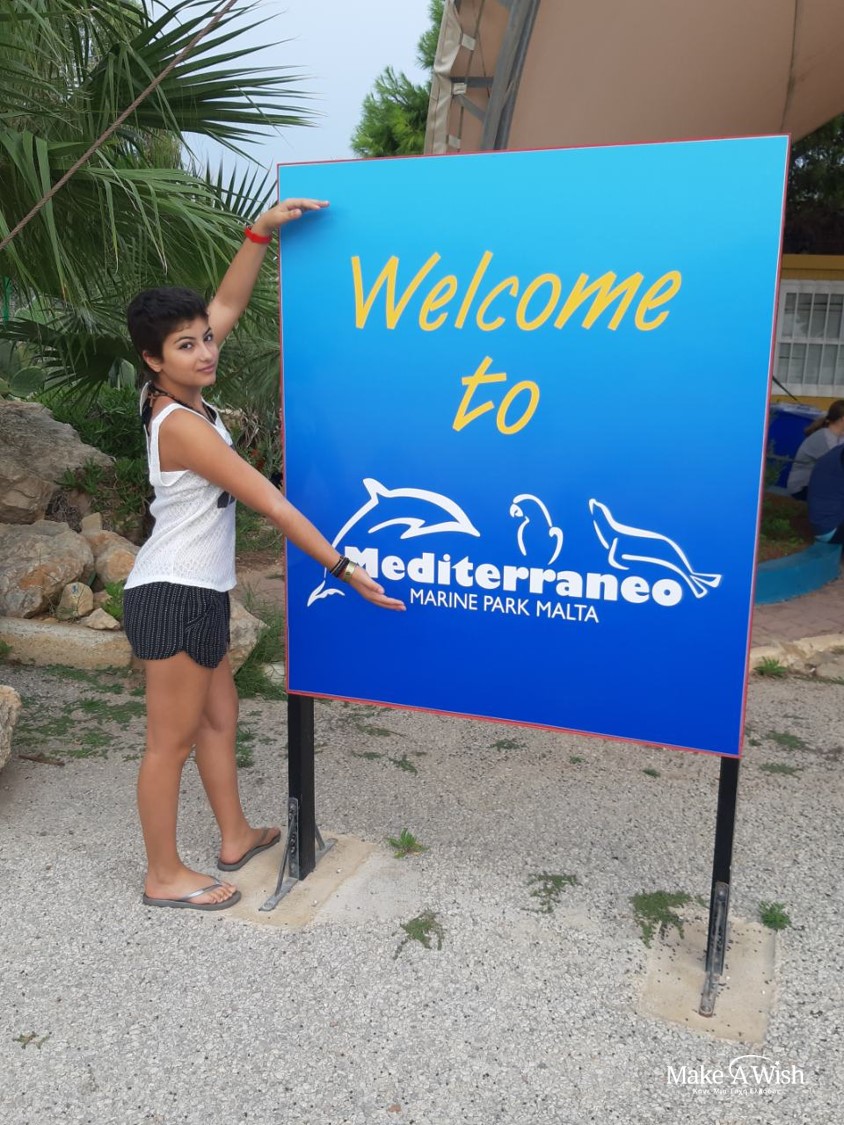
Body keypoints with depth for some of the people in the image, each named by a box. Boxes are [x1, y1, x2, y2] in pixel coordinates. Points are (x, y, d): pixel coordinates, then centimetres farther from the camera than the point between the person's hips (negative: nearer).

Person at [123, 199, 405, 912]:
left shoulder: (181, 397, 3)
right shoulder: (181, 423, -21)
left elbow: (226, 307, 9)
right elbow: (270, 502, -22)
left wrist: (261, 232, 1)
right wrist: (343, 568, -19)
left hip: (194, 592, 10)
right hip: (174, 597, -10)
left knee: (219, 716, 19)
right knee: (172, 740, 3)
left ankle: (236, 837, 36)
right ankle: (165, 877, 19)